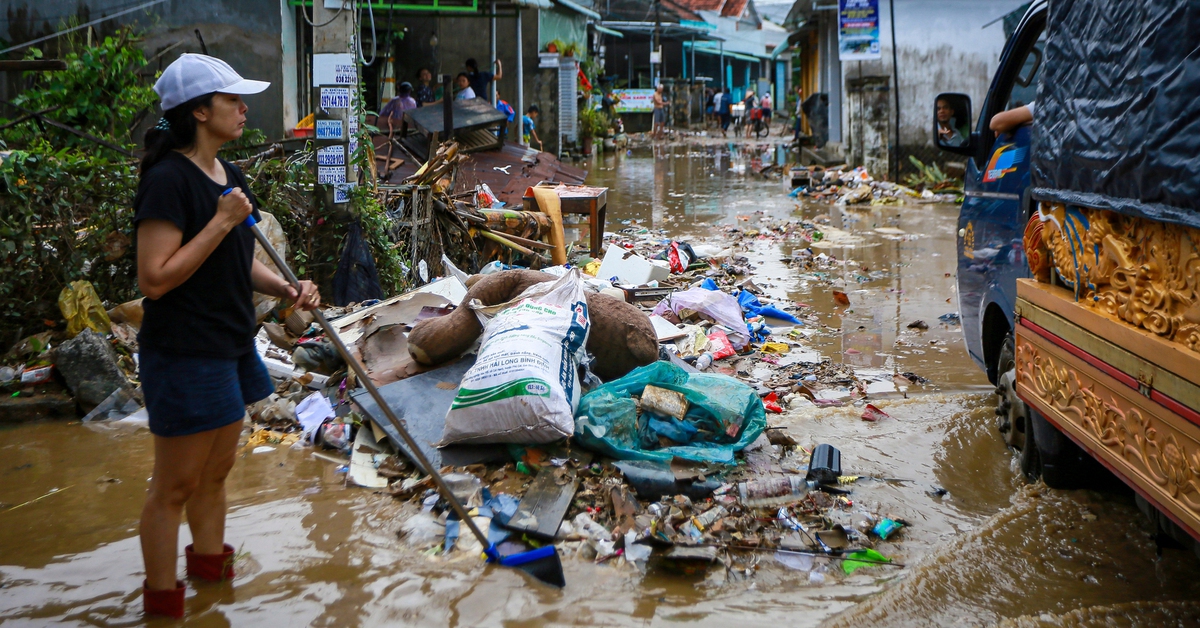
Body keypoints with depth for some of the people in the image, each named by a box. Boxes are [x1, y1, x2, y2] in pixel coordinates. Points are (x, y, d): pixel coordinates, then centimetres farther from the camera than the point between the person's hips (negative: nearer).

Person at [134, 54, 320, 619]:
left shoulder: (227, 175, 10)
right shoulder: (169, 180, -20)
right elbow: (155, 278, -25)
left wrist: (287, 290, 1)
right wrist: (221, 222, -24)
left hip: (230, 348, 9)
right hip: (183, 354, -9)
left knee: (216, 471, 22)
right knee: (175, 485, 3)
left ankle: (210, 570, 39)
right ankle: (162, 602, 17)